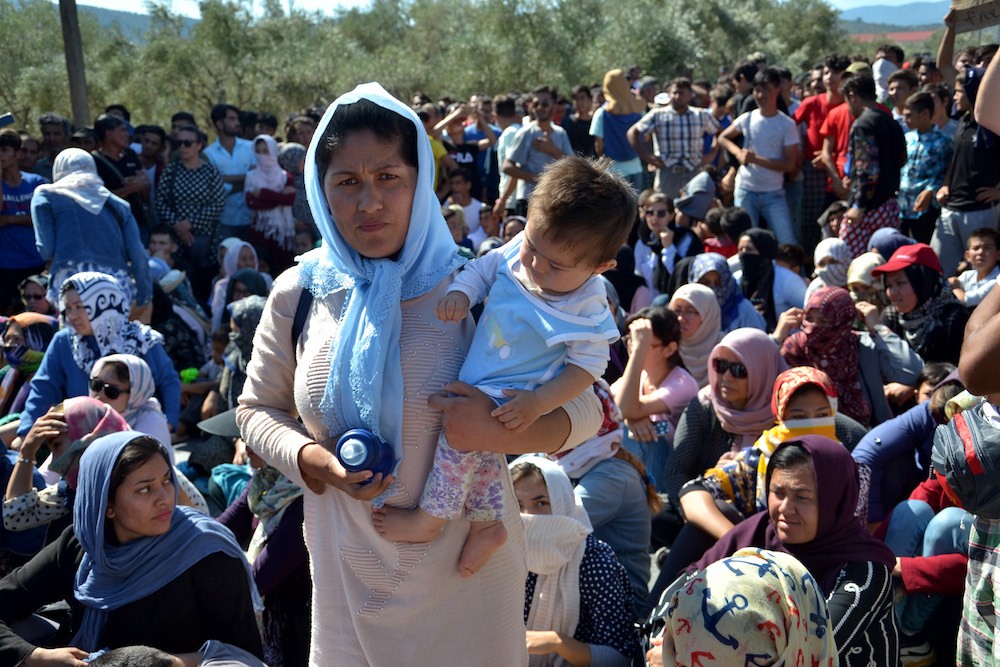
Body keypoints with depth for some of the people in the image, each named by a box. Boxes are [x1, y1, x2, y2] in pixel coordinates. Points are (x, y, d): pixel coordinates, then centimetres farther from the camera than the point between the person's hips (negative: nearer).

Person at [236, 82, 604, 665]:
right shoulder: (299, 293, -5)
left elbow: (586, 408, -9)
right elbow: (258, 408, 7)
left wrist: (503, 433, -28)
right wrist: (315, 461, -13)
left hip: (467, 568, -1)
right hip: (349, 573, 2)